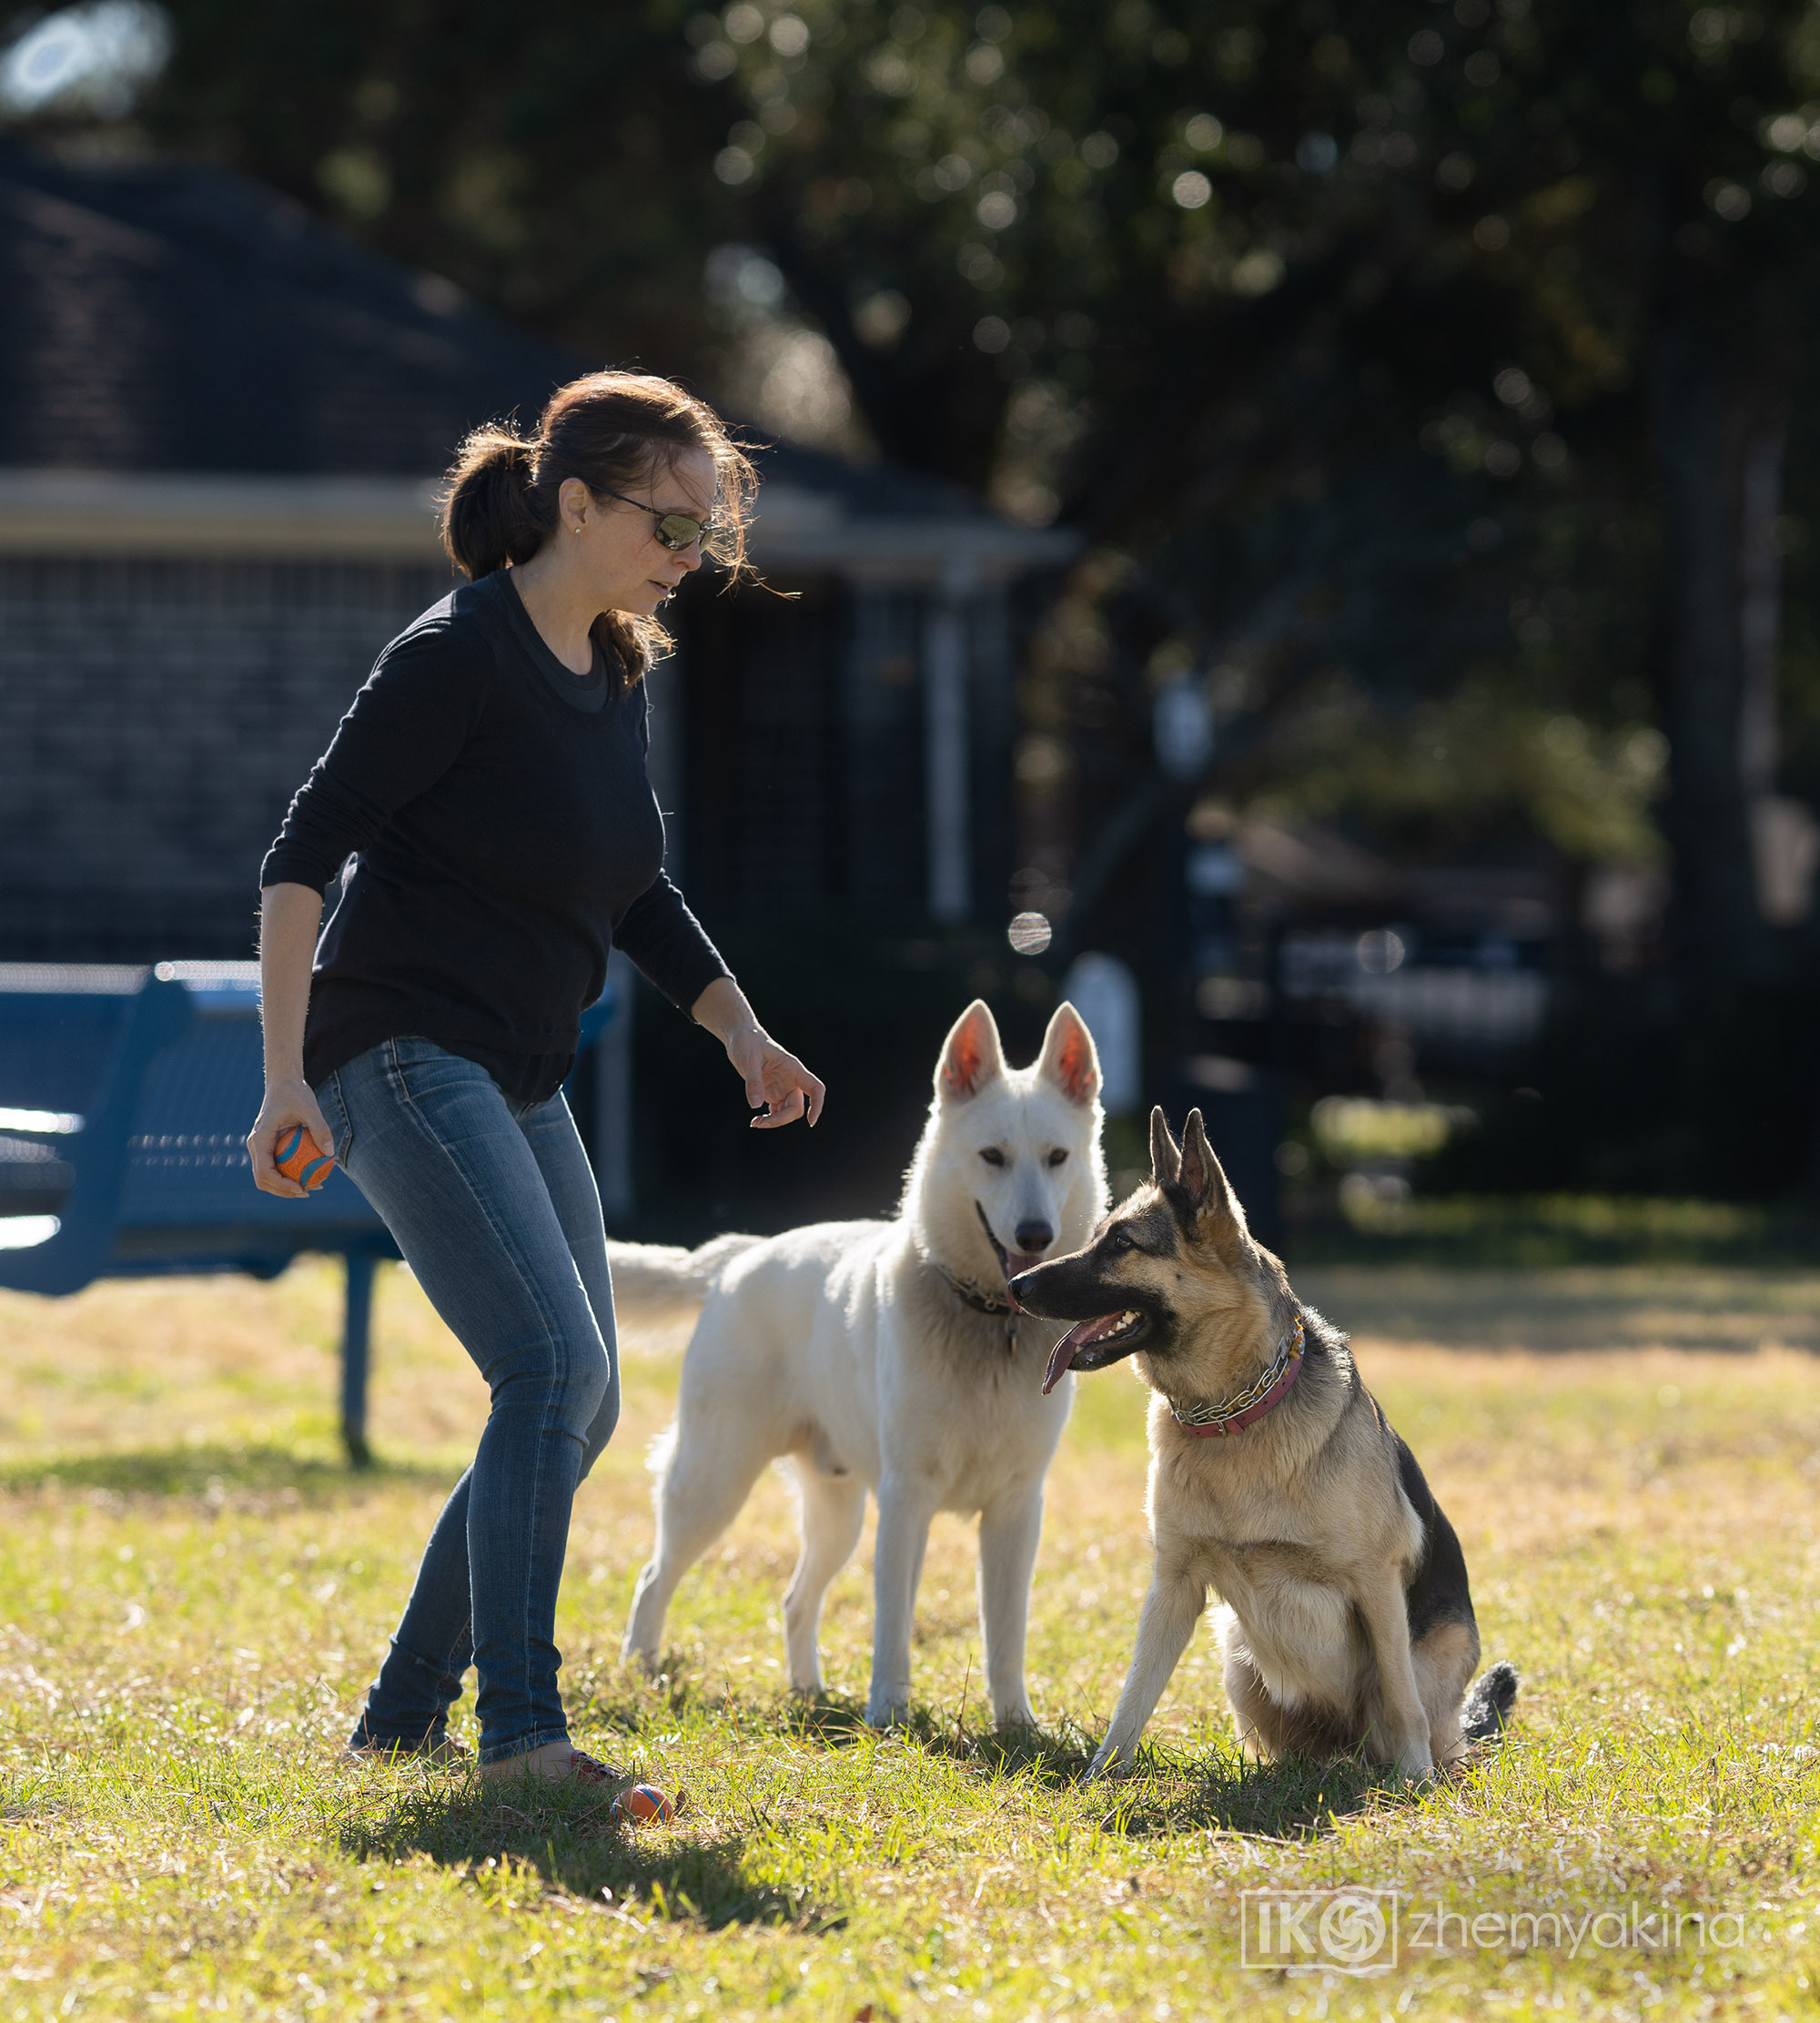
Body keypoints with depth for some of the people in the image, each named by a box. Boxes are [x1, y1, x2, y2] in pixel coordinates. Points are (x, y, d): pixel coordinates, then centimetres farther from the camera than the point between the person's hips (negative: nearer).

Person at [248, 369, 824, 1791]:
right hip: (404, 1057, -9)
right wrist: (285, 1076, -22)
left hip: (518, 1086, 10)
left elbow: (634, 888, 24)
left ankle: (407, 1714, 19)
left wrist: (741, 1032, 14)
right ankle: (519, 1731, -23)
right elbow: (304, 854, -16)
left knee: (579, 1407, 9)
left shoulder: (613, 670, 12)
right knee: (554, 1362, -21)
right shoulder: (461, 654, -14)